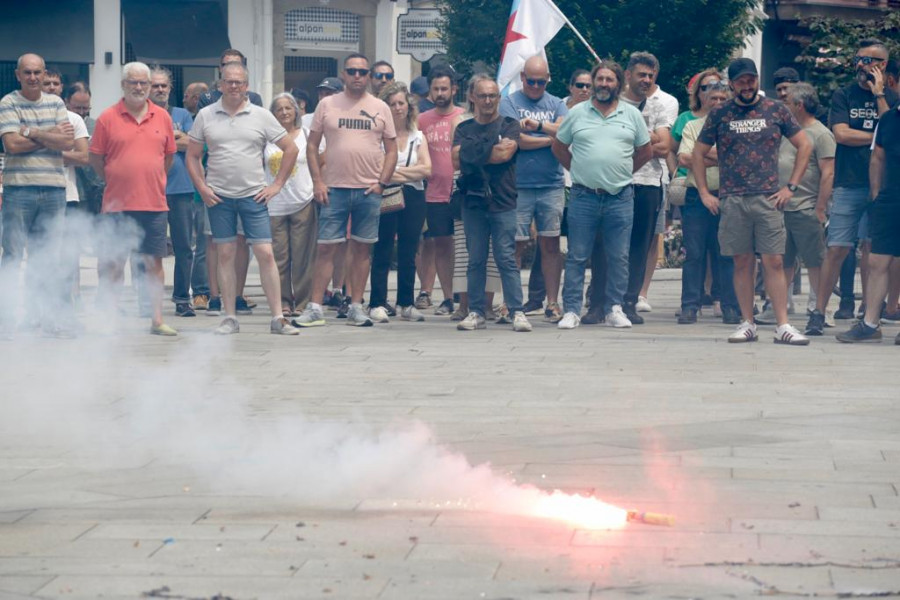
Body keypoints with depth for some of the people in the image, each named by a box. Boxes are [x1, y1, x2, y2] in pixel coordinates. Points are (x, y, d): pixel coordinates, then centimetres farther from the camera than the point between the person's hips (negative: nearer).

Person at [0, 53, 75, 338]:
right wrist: (51, 136, -5)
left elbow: (68, 143, 0)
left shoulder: (56, 103, 12)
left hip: (54, 189, 4)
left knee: (47, 257, 7)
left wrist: (32, 133, -8)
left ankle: (47, 315, 14)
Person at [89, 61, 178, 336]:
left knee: (154, 262, 6)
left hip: (154, 204, 2)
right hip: (118, 205, -2)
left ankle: (157, 320, 11)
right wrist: (117, 180, 4)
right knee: (113, 263, 1)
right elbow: (96, 158, 4)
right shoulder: (107, 118, 0)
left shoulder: (162, 117, 8)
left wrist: (154, 182, 12)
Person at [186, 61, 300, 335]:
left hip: (253, 196, -1)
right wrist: (201, 188, -1)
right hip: (219, 197, 1)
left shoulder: (261, 116, 2)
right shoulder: (206, 116, 5)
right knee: (225, 255, 4)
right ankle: (230, 318, 10)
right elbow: (192, 155, 10)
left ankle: (277, 318, -1)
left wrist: (277, 185, 1)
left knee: (266, 254, -5)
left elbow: (290, 149, 6)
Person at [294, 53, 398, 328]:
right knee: (326, 248, -3)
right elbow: (312, 145, 5)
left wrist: (382, 182, -3)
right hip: (334, 189, -1)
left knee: (362, 248, 5)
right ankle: (314, 308, 0)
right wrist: (317, 181, -4)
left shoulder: (380, 108, 7)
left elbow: (391, 149, 9)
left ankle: (356, 307, 12)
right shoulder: (327, 105, 5)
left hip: (369, 191, 1)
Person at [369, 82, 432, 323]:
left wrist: (395, 171, -7)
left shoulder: (418, 137, 13)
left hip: (413, 197, 4)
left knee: (408, 253, 6)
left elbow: (426, 170, 1)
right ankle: (377, 304, -2)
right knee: (382, 251, -4)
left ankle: (406, 303, 12)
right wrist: (409, 173, -8)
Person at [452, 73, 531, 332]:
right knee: (476, 260, 4)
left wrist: (473, 155, -1)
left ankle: (517, 312, -5)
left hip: (503, 203, -2)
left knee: (506, 259, -5)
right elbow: (457, 160, -2)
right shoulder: (463, 129, 14)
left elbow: (506, 153, -10)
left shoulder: (509, 125, 7)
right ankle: (476, 313, 9)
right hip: (473, 202, 3)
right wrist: (493, 151, -6)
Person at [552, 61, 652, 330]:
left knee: (619, 257, 4)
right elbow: (559, 146, 13)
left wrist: (622, 172, 11)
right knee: (577, 256, 0)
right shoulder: (577, 113, 5)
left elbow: (645, 151, 15)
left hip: (620, 197, 1)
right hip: (583, 196, -1)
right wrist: (578, 171, 8)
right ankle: (571, 310, 3)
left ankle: (615, 309, 12)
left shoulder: (632, 115, 8)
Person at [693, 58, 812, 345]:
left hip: (769, 199, -1)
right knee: (743, 263, 4)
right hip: (732, 200, 1)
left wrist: (791, 187, 4)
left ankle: (783, 326, -4)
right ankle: (747, 324, 10)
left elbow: (805, 146, 11)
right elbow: (698, 153, 13)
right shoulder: (719, 114, 7)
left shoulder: (776, 110, 6)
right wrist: (704, 193, 5)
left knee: (774, 262, -4)